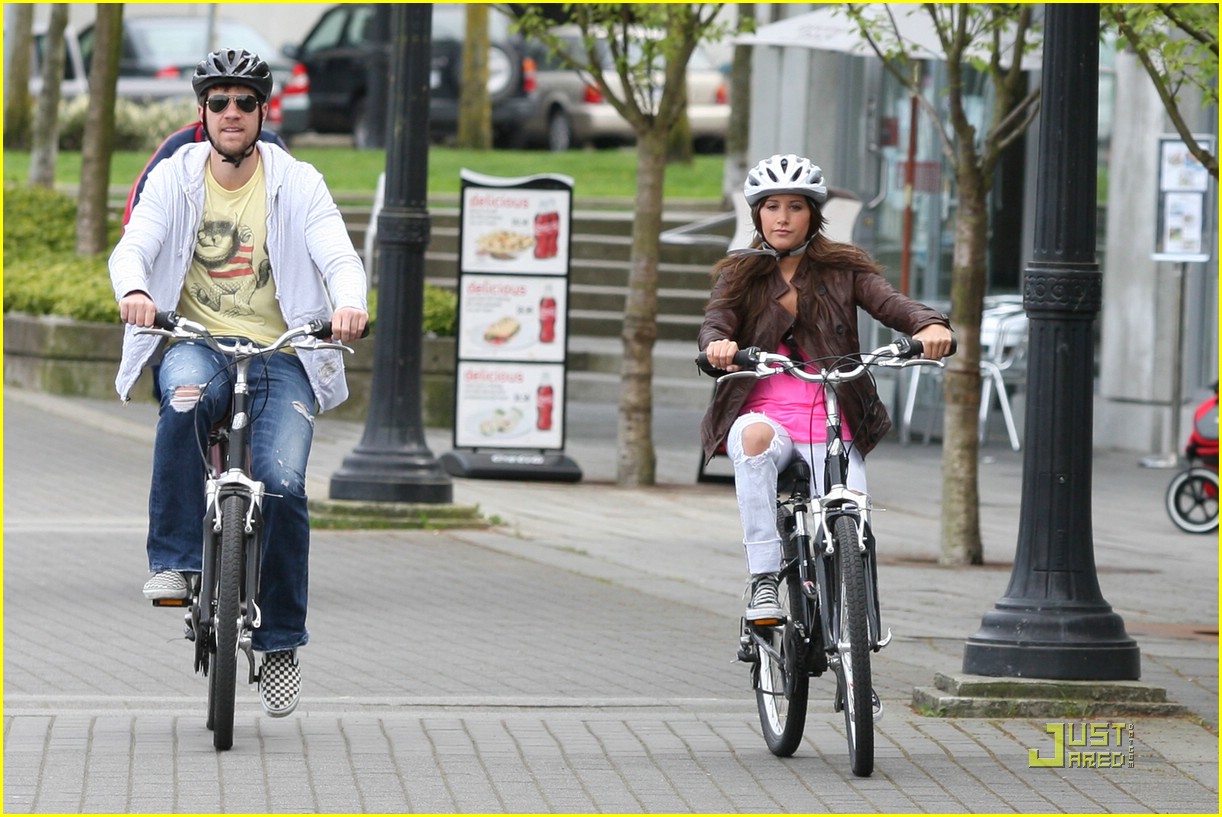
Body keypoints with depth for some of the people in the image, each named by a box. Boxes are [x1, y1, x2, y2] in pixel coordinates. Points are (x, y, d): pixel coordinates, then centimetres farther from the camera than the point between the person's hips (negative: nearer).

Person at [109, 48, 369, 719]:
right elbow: (133, 246, -10)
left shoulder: (298, 184, 3)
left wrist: (349, 304, -33)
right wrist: (134, 290, -34)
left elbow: (338, 256, -10)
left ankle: (280, 639, -4)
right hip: (195, 342, 0)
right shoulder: (174, 179, 4)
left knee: (283, 482, -19)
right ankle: (174, 561, -29)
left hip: (280, 352, 0)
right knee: (185, 399, -37)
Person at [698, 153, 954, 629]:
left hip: (831, 429, 1)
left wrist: (930, 325, -30)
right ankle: (762, 580, -36)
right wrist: (717, 344, -32)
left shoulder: (843, 270, 10)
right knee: (756, 435, -37)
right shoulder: (738, 275, 11)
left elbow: (890, 303, -7)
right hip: (764, 415, 0)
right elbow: (715, 322, -6)